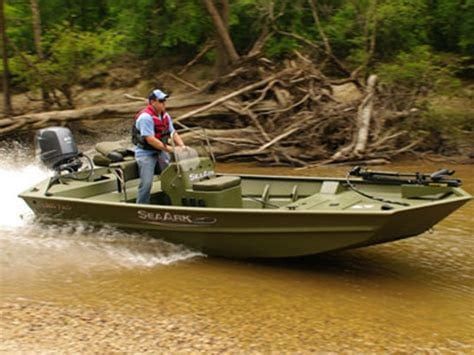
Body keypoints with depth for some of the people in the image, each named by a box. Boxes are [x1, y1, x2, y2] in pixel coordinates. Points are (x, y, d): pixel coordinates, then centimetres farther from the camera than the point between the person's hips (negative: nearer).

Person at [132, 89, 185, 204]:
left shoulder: (165, 115, 6)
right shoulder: (145, 117, -20)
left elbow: (173, 133, 8)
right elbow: (150, 139, -26)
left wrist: (182, 146, -9)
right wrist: (169, 148, -26)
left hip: (161, 151, 7)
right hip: (146, 152, -7)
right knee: (146, 183, -14)